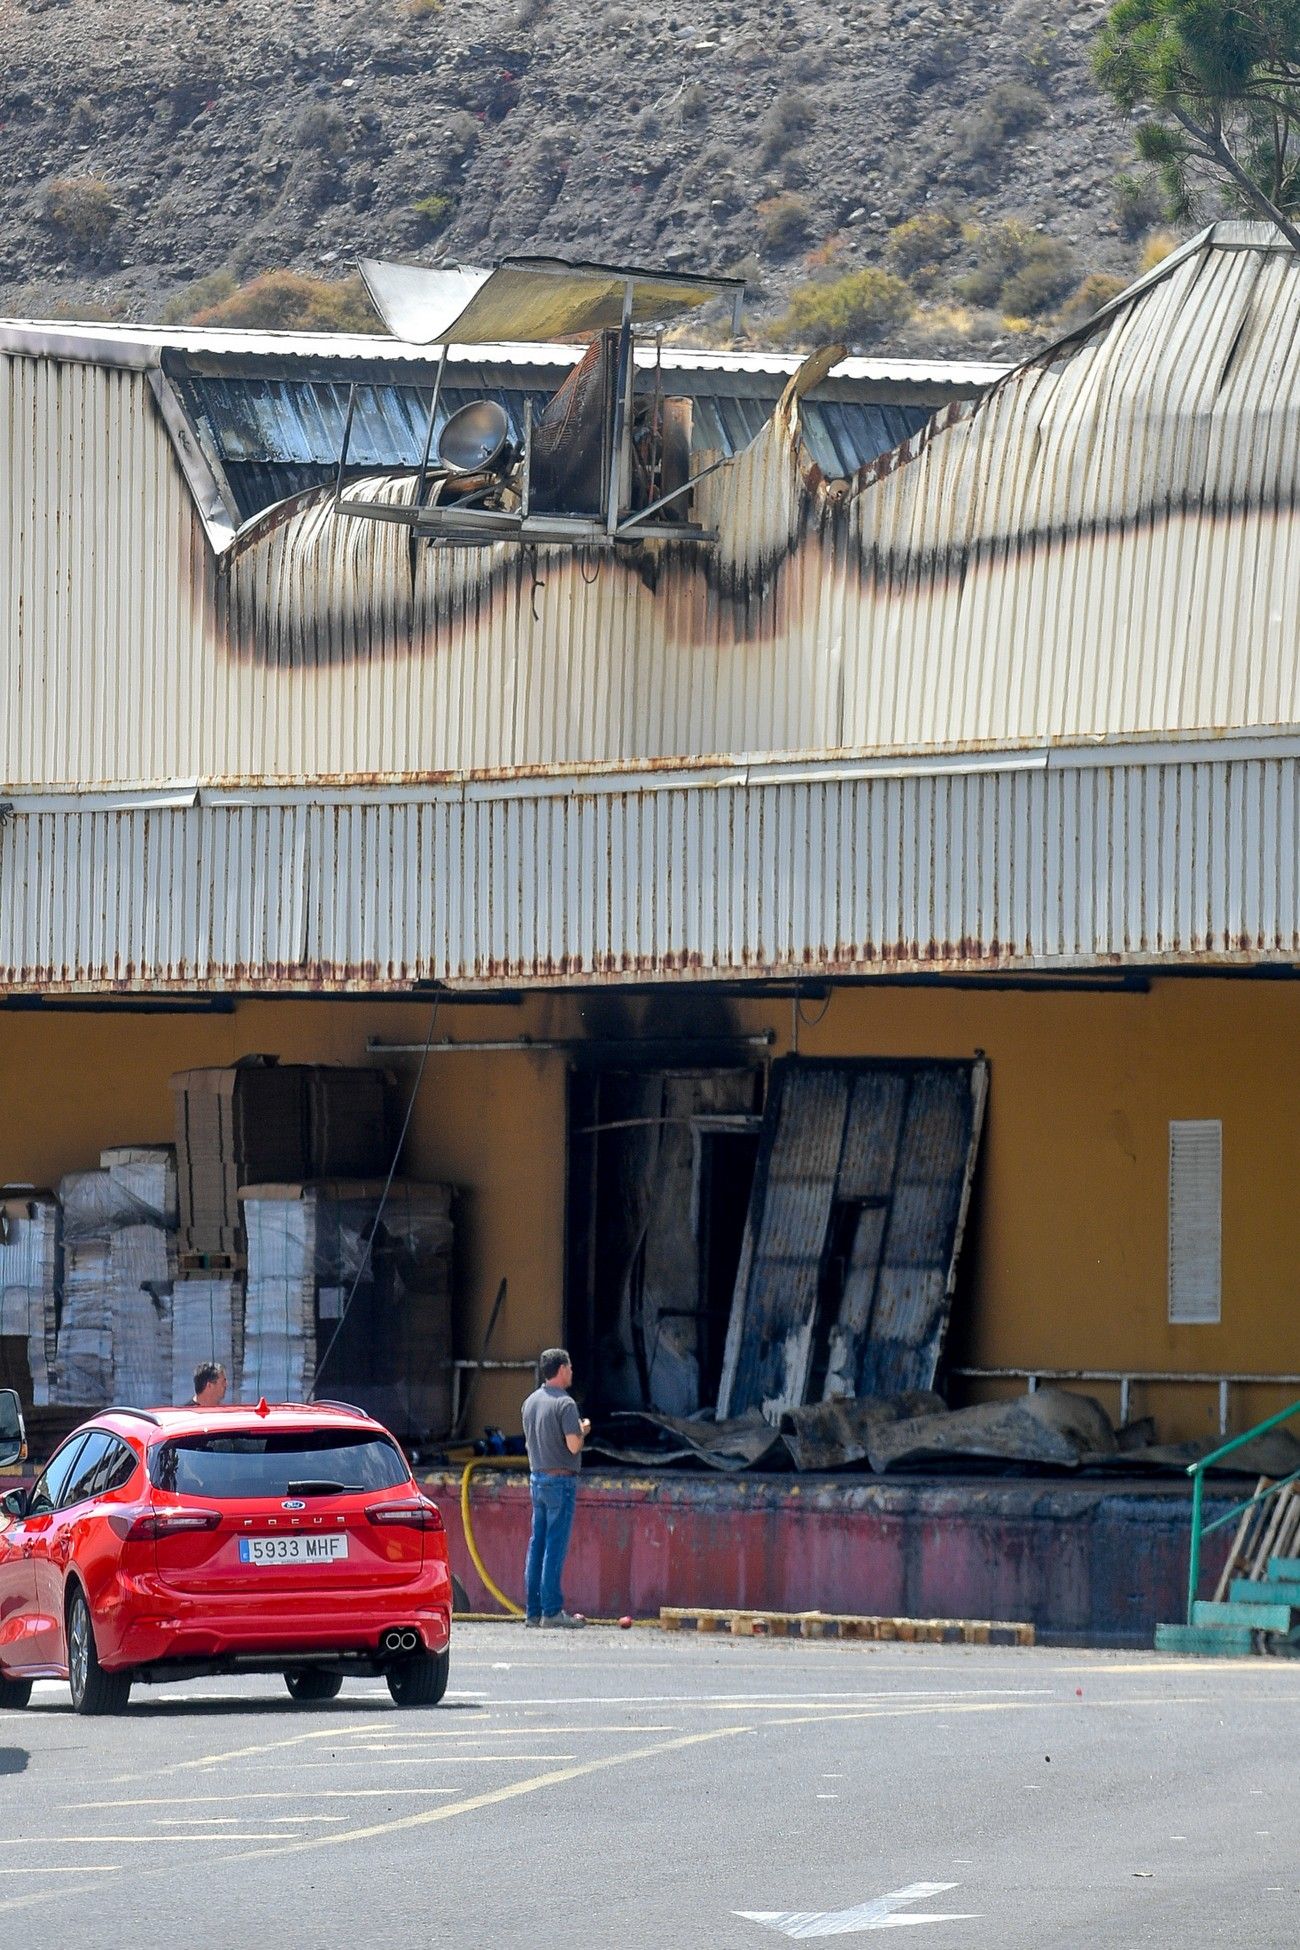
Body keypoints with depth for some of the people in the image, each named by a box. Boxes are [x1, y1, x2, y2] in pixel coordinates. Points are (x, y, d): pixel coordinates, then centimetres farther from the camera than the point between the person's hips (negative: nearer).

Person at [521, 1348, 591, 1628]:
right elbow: (573, 1445, -19)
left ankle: (533, 1610, 9)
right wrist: (583, 1431, 0)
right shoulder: (565, 1403, -14)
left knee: (537, 1545, 9)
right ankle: (552, 1611, -7)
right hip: (560, 1479, -8)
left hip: (537, 1478, 8)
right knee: (555, 1546, -6)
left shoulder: (531, 1402, 10)